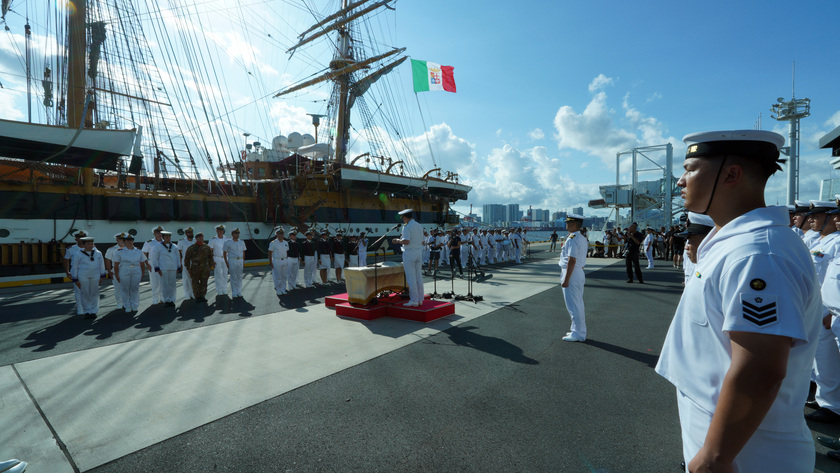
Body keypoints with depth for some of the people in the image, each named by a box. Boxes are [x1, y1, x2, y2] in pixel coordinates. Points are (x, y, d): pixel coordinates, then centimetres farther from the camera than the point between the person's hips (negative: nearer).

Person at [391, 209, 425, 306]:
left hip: (409, 253, -8)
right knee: (419, 277, 11)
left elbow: (406, 241, -23)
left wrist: (398, 240, -5)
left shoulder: (407, 227, -12)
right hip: (419, 252, 8)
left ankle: (414, 300, 0)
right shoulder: (419, 226, 12)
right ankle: (420, 299, 15)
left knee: (411, 278, -2)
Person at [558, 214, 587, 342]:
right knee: (578, 304, 18)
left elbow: (572, 260, -24)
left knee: (573, 305, -1)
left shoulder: (572, 239, -19)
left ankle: (578, 334, 7)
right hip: (579, 273, 10)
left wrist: (566, 279, -23)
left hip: (572, 274, -10)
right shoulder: (582, 239, 13)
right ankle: (577, 330, 30)